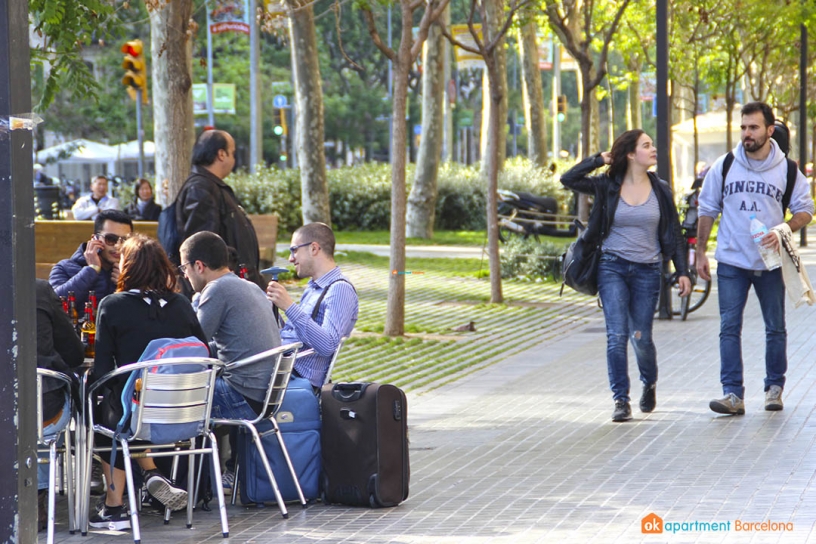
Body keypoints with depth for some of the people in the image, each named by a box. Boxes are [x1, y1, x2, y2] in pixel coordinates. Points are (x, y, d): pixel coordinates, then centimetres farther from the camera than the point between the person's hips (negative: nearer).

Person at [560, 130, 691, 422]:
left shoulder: (660, 190, 4)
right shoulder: (608, 186, 0)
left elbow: (673, 234, 8)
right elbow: (568, 179, -5)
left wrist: (682, 272, 4)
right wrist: (600, 159, -5)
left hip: (647, 270, 1)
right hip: (613, 267, -1)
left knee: (641, 337, 3)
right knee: (617, 335, -11)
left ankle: (649, 383, 33)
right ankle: (621, 399, -7)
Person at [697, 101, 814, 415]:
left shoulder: (787, 170, -1)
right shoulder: (724, 166, 2)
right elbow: (707, 210, 9)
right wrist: (700, 253, 6)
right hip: (731, 262, 0)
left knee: (776, 328, 8)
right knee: (729, 328, -6)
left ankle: (774, 387, 23)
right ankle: (733, 394, -6)